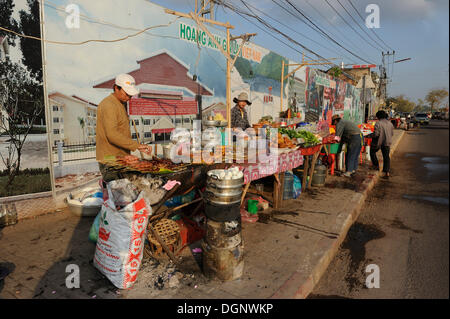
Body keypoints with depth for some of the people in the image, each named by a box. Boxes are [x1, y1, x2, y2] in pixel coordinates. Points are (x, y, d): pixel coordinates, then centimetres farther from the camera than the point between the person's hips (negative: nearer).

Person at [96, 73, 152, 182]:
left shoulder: (122, 103, 18)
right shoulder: (109, 105, -14)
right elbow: (112, 135, -25)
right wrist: (136, 145, -27)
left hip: (121, 158, 9)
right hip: (110, 160, -9)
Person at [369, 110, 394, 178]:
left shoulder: (378, 123, -14)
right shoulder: (390, 123, 7)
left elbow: (376, 134, -20)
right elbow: (392, 134, 13)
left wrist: (370, 135, -4)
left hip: (378, 142, -5)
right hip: (387, 142, 5)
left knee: (372, 152, 21)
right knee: (386, 157, 7)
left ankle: (376, 166, 25)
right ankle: (387, 172, 1)